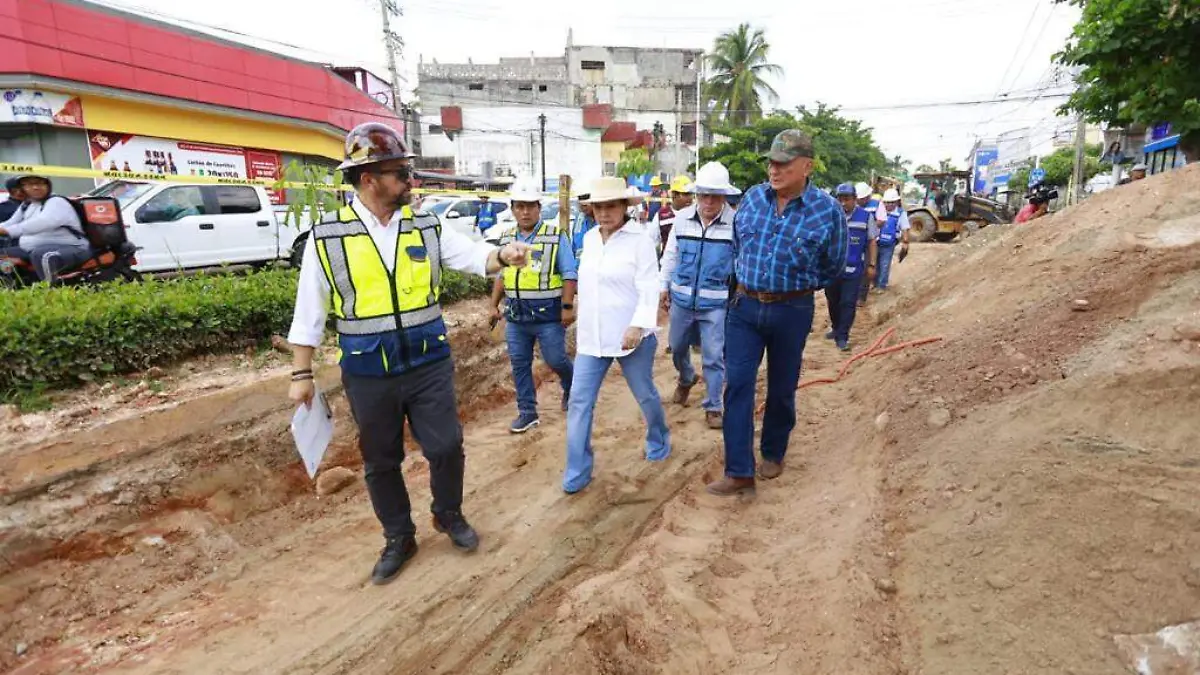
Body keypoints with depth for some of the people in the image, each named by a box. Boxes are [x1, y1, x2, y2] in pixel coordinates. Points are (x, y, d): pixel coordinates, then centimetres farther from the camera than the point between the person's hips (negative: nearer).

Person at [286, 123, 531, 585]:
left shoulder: (427, 228, 0)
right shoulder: (326, 238, -5)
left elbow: (475, 257, -9)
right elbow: (309, 312, 0)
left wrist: (503, 255, -32)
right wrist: (302, 374, 3)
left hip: (429, 365, 1)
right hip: (368, 376, 0)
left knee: (446, 447, 7)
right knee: (380, 463, 14)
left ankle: (449, 516, 37)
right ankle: (398, 539, 37)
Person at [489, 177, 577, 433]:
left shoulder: (556, 236, -7)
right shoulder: (506, 238, 9)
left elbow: (569, 275, -8)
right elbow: (500, 275, 17)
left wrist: (567, 306, -14)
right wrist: (494, 305, 13)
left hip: (548, 313, -5)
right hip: (516, 314, 5)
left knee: (556, 359, 3)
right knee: (519, 364, 8)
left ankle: (571, 388, 36)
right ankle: (527, 412, 22)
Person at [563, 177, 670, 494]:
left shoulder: (639, 239, -10)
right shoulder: (589, 238, 8)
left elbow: (649, 288, -16)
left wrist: (638, 325, -28)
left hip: (630, 335, -5)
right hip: (591, 336, 5)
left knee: (645, 394, 14)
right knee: (579, 402, 1)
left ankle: (659, 441, 42)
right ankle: (577, 471, 12)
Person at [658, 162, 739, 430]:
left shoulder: (736, 222, -12)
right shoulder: (682, 218, -2)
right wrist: (664, 286, 10)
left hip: (716, 304, -3)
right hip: (682, 299, 4)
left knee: (714, 356, 3)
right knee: (677, 347, 20)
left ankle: (713, 406, 20)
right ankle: (686, 378, 51)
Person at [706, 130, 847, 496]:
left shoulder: (828, 212, -8)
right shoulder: (751, 197, 0)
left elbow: (832, 267, 7)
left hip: (792, 311, -2)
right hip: (745, 306, 2)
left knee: (781, 388, 12)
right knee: (737, 385, -5)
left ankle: (773, 454, 35)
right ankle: (739, 472, 1)